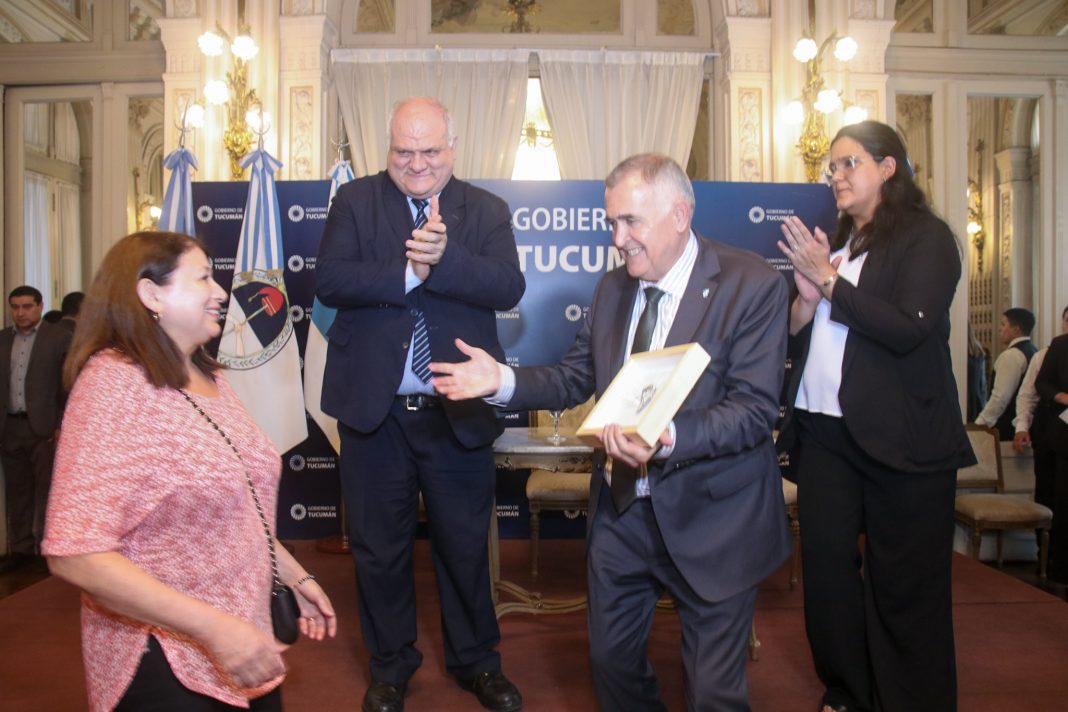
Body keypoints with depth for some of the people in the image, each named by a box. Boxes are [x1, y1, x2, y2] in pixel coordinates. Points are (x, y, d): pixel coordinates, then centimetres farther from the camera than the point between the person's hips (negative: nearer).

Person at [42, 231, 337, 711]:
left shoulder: (209, 379, 7)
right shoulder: (114, 382, -17)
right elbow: (75, 554, -24)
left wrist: (295, 576, 15)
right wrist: (215, 628, -27)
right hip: (167, 666, -7)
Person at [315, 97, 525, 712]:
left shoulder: (487, 211, 3)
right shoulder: (355, 201, 3)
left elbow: (508, 288, -12)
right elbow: (330, 281, -11)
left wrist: (442, 259, -26)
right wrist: (410, 270, -21)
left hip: (458, 412, 0)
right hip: (375, 408, 1)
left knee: (465, 545, 15)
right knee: (380, 548, 15)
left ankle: (476, 661, 37)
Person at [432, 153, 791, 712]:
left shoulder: (752, 285, -13)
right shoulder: (612, 288, 6)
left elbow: (754, 409, -20)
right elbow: (574, 378, 8)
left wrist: (667, 438, -36)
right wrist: (503, 381, -9)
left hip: (709, 520, -5)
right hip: (619, 512, 5)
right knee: (612, 661, 20)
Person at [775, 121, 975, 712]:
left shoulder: (926, 238, -2)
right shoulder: (830, 242, 16)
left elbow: (909, 329, -16)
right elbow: (794, 331, 16)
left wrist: (830, 281, -13)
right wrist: (806, 300, -5)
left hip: (900, 440, -5)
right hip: (824, 433, 6)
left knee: (903, 585, 4)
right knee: (825, 565, 7)